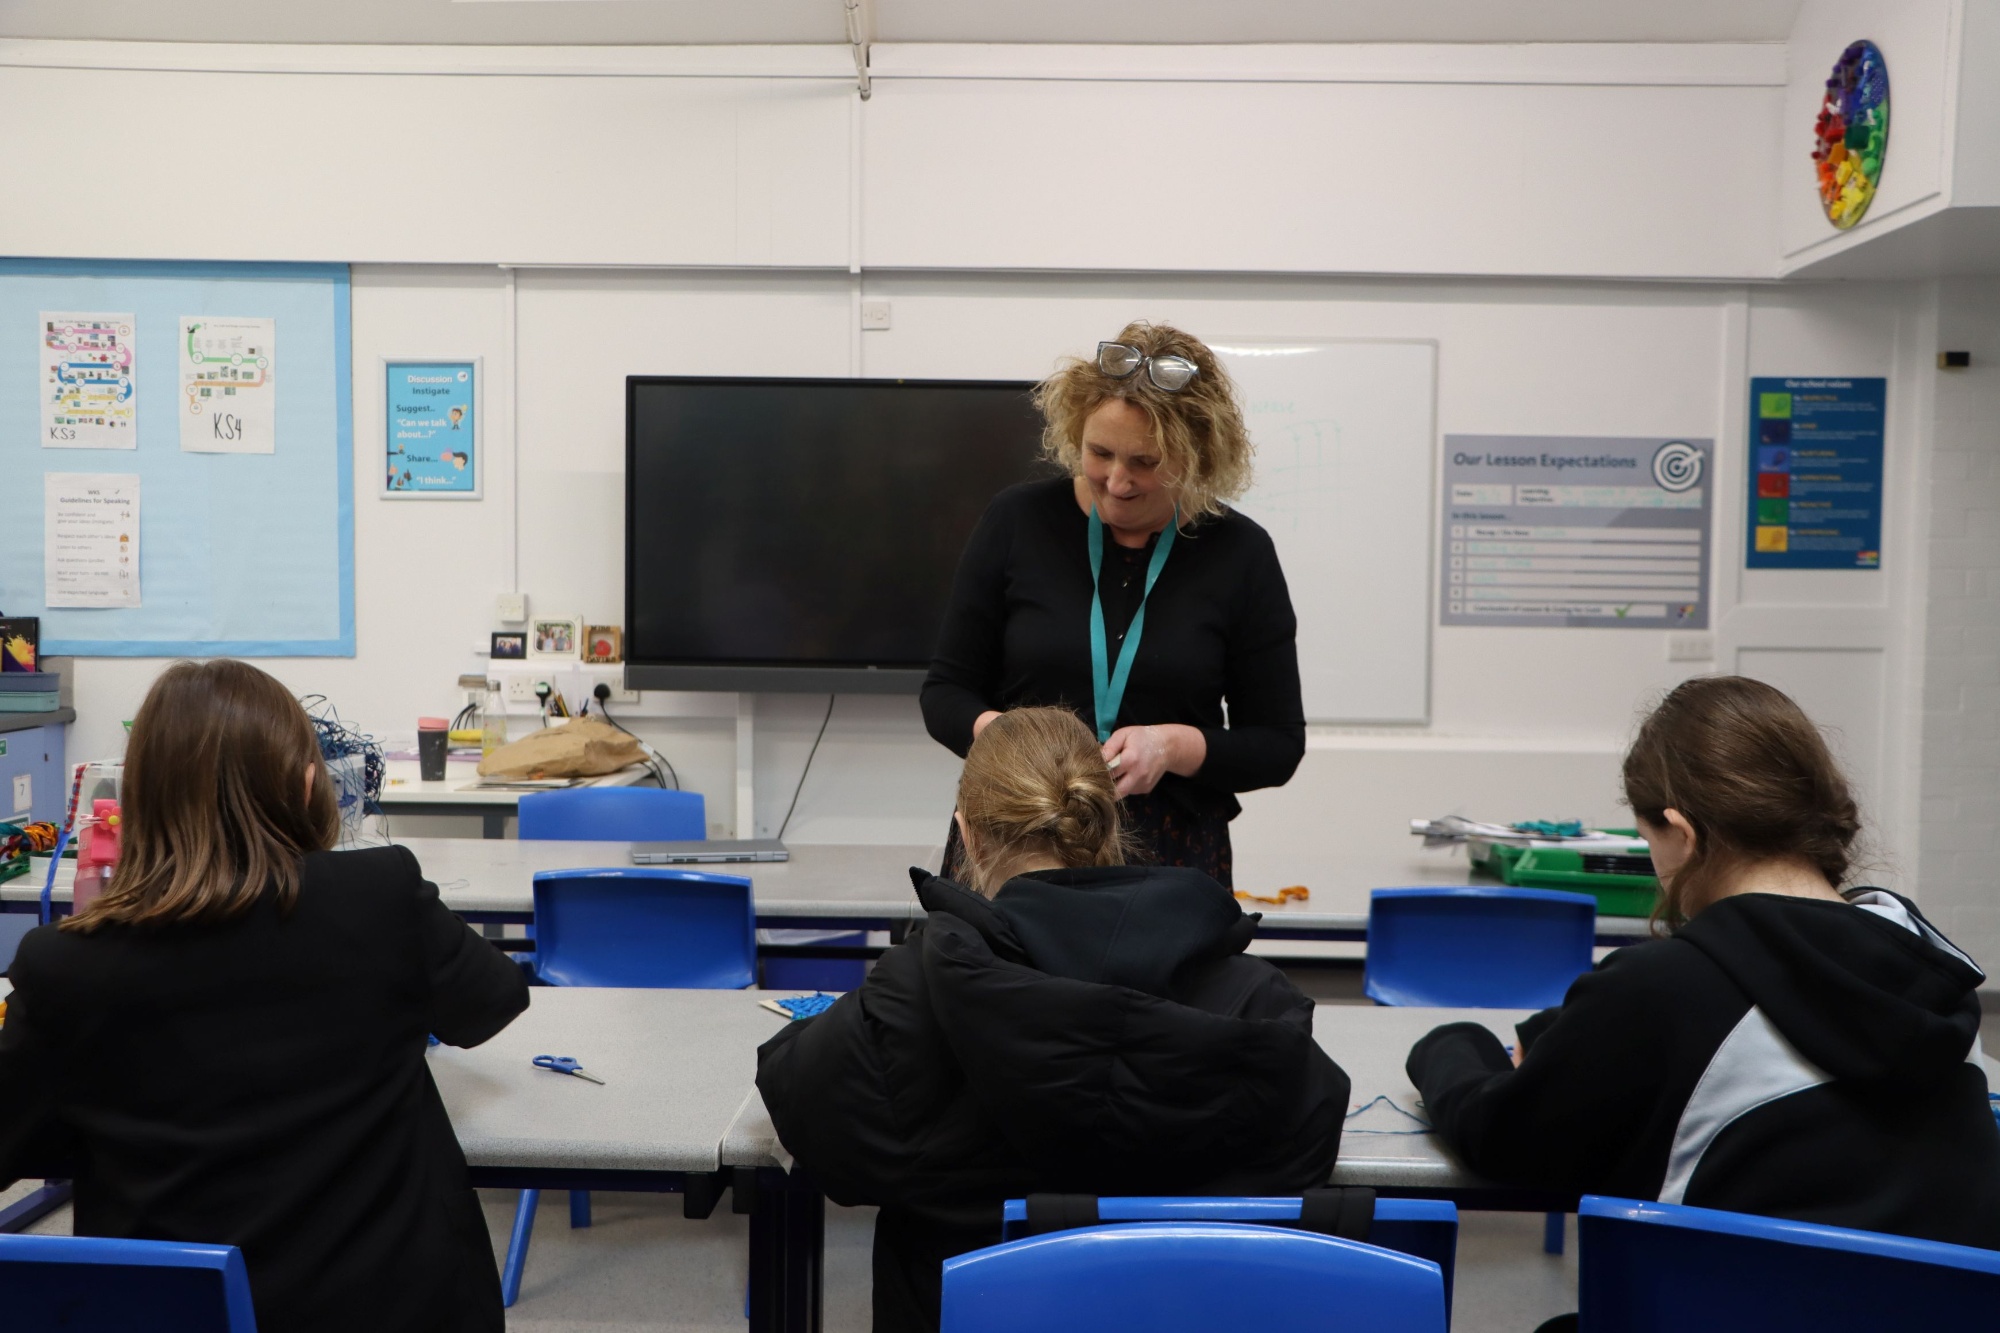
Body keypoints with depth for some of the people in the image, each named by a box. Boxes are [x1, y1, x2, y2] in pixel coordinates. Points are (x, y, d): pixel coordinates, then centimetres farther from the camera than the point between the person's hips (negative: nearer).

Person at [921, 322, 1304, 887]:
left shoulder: (1238, 553, -1)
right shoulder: (1018, 521, 0)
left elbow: (1278, 744, 3)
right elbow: (946, 690, 5)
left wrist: (1174, 747, -15)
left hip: (1172, 861, 0)